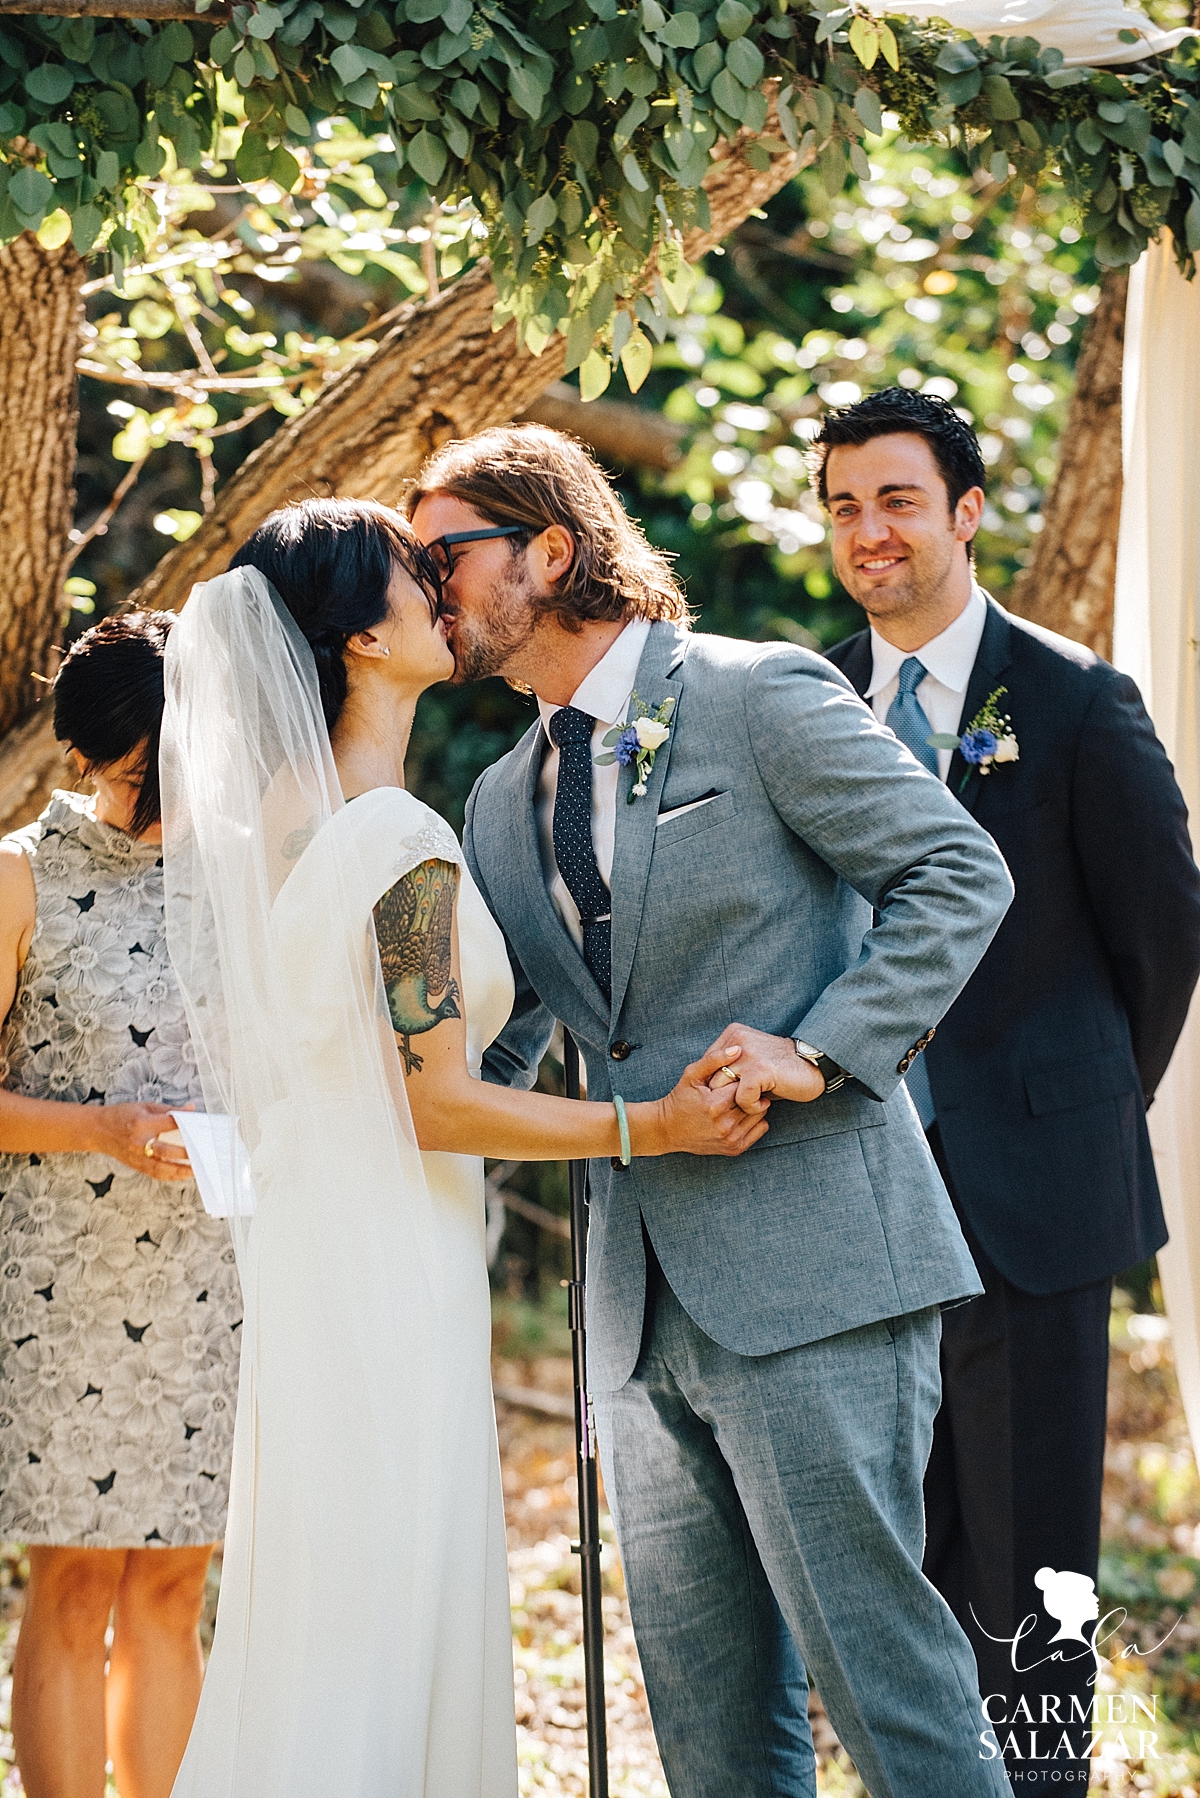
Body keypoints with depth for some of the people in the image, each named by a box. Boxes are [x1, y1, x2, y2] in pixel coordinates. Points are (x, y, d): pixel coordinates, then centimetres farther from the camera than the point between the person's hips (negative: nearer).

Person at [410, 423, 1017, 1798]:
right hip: (646, 1296, 7)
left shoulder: (760, 697, -3)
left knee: (868, 1646, -8)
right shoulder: (504, 804, 18)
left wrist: (821, 1050, -16)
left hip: (810, 1268, -7)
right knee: (703, 1686, 8)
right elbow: (485, 1052, 21)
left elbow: (960, 873, -7)